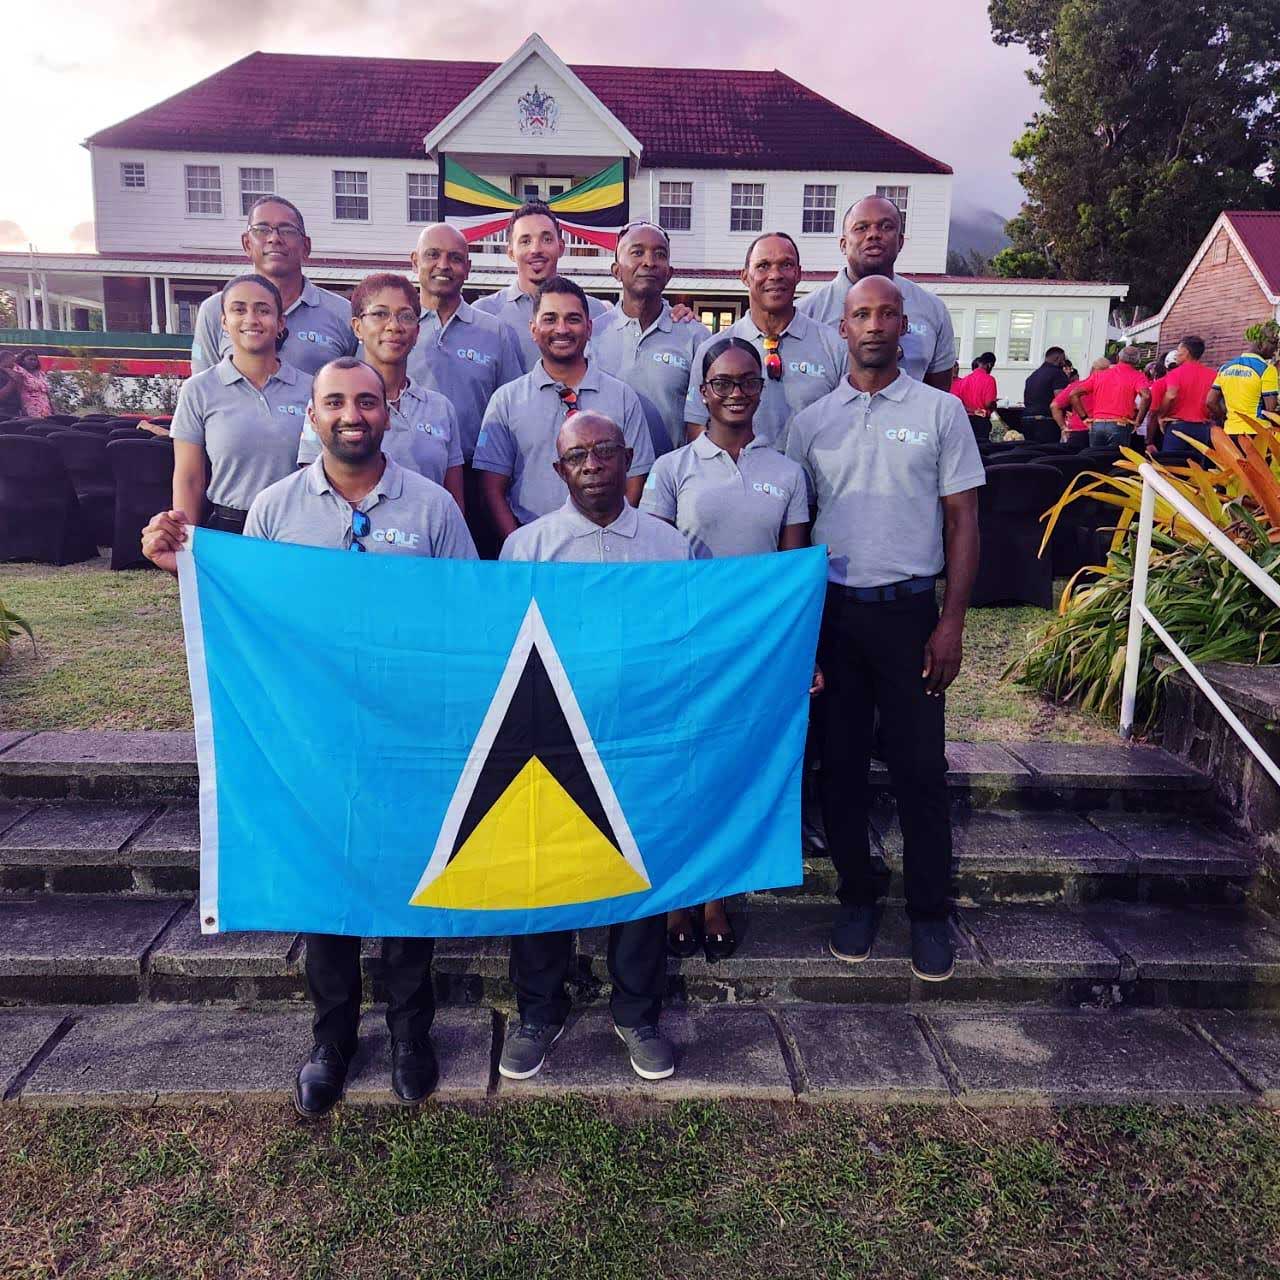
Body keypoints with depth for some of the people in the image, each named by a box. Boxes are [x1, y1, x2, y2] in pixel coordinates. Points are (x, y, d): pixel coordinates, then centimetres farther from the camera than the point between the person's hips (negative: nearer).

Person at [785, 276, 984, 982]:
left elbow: (962, 521, 2)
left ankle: (929, 912, 18)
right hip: (830, 608, 2)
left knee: (920, 768, 2)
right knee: (841, 764, 8)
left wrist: (952, 622, -6)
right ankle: (856, 897, 24)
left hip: (909, 610, -2)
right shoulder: (811, 421, 7)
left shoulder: (941, 411, 3)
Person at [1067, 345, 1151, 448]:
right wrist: (1138, 421, -6)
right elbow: (1146, 396, -16)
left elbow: (1073, 394, 8)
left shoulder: (1098, 374, 14)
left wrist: (1085, 418, 8)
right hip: (1120, 426, -3)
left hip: (1096, 425, 3)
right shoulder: (1137, 376, 3)